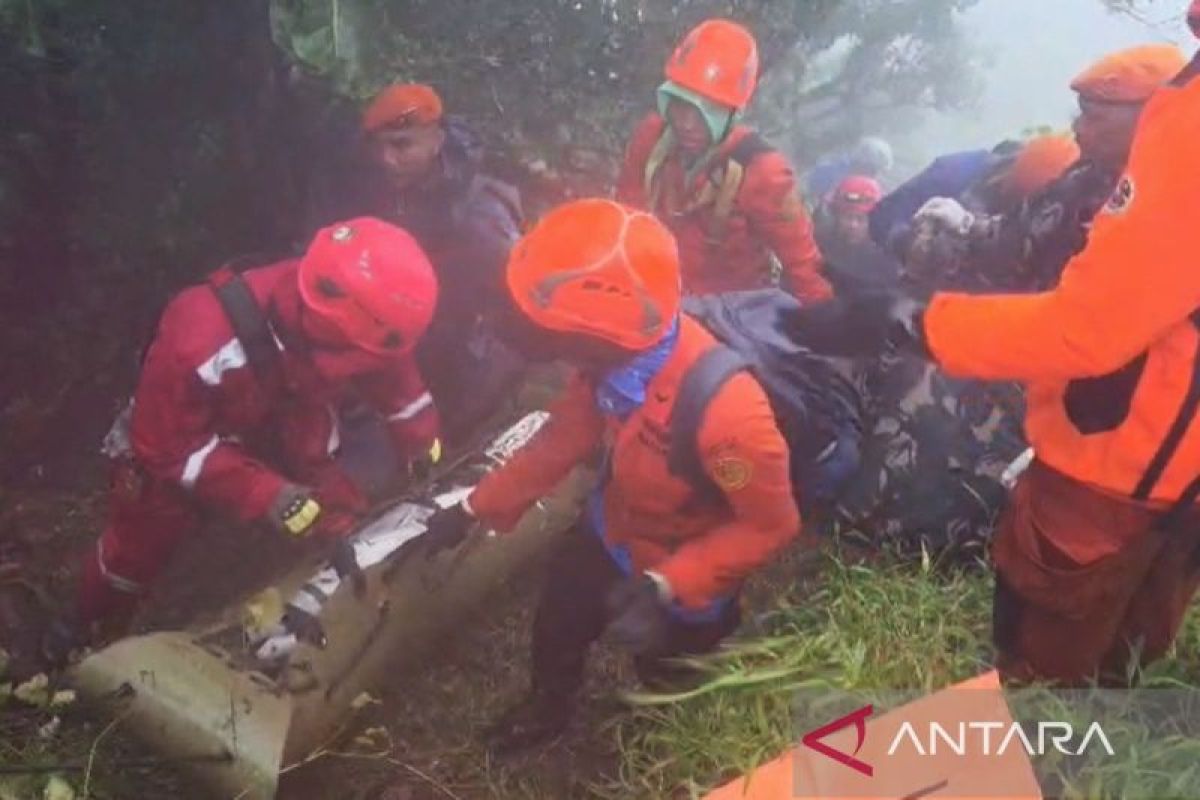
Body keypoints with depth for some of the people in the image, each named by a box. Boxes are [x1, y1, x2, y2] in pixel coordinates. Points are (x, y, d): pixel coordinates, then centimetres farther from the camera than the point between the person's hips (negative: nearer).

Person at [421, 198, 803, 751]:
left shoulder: (726, 410, -45)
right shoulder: (616, 356, -25)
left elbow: (770, 525, -29)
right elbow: (565, 437, -7)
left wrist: (664, 587, -35)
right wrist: (475, 509, -3)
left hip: (685, 574, -6)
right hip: (611, 531, 6)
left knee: (663, 669, 25)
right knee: (556, 622, 27)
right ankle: (548, 706, 59)